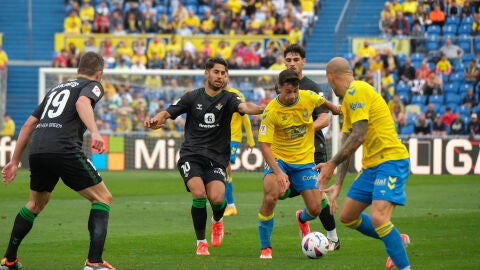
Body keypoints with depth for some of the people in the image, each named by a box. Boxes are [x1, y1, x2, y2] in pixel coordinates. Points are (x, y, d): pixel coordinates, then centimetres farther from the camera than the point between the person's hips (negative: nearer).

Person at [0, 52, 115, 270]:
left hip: (36, 151, 7)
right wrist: (95, 132, -29)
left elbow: (28, 124, 30)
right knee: (103, 198, 5)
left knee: (36, 203, 29)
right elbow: (82, 103, -14)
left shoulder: (57, 88, 30)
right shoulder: (93, 85, 11)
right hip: (64, 150, -7)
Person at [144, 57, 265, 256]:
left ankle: (217, 220, 20)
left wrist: (260, 109, -40)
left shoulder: (228, 98, 3)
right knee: (199, 193, -22)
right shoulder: (193, 97, 6)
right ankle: (201, 243, -3)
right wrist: (156, 120, -18)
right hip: (191, 155, 0)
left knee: (216, 198, -20)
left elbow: (244, 107, -18)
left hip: (216, 159, 0)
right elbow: (168, 113, 5)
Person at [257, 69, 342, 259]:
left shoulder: (308, 98, -12)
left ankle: (302, 219, 40)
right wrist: (278, 172, -33)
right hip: (278, 158, -3)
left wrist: (334, 108, 32)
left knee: (315, 209, -2)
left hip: (304, 160, 3)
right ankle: (265, 248, -9)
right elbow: (264, 145, -22)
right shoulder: (271, 111, -21)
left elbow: (322, 102, 13)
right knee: (270, 197, -29)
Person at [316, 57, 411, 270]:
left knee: (378, 217, -25)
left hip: (391, 159, -10)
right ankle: (397, 241, 30)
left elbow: (358, 136, -20)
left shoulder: (356, 91, -13)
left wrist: (332, 164, -13)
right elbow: (346, 145, 19)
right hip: (372, 164, 10)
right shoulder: (349, 98, 18)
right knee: (347, 216, 15)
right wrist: (338, 184, 14)